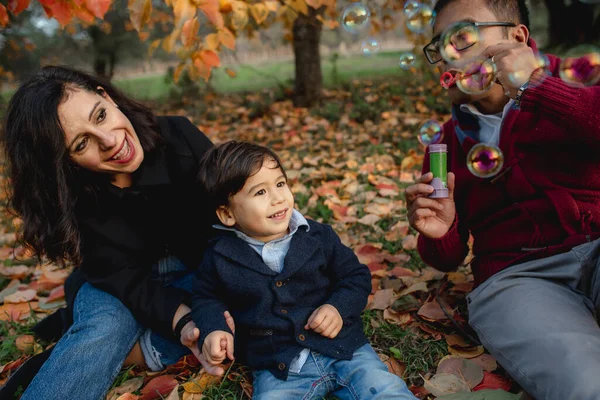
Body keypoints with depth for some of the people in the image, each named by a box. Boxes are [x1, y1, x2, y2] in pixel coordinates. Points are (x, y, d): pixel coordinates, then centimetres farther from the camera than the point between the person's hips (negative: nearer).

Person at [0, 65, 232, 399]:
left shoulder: (179, 136, -22)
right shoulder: (74, 202, -22)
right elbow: (126, 279, -25)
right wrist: (183, 320, -43)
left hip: (199, 271, 2)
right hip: (118, 282, -1)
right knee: (106, 326, -32)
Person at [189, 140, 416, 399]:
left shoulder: (319, 236, -1)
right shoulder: (220, 257, -2)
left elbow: (356, 277, 7)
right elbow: (205, 297, 16)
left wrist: (339, 308, -11)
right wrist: (213, 329, -3)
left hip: (343, 347, 1)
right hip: (276, 369, 0)